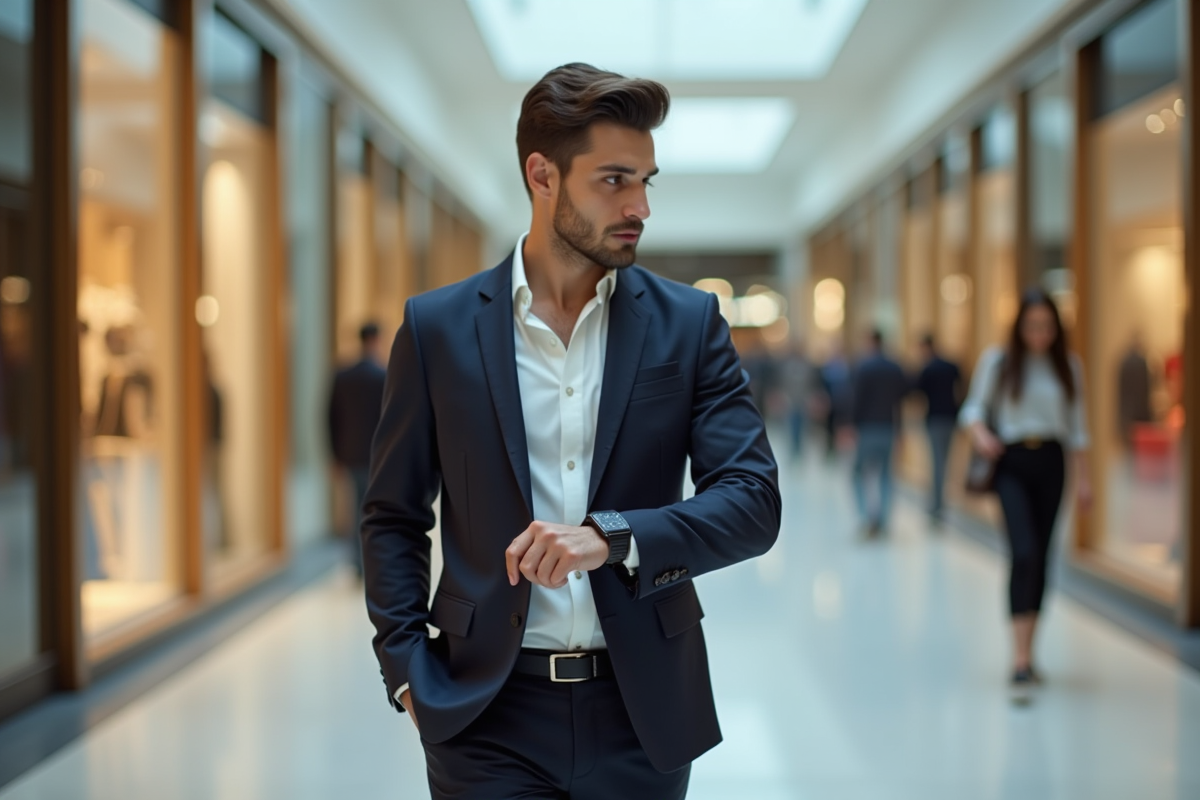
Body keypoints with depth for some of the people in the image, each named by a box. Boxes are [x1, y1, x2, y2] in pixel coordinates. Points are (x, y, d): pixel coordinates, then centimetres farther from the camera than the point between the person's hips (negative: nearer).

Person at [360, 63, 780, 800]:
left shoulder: (689, 323, 1)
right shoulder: (438, 327, 0)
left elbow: (754, 503, -6)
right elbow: (394, 517, 7)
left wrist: (611, 537, -21)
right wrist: (407, 669, -4)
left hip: (642, 712, 1)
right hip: (490, 717, -1)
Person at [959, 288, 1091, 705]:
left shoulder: (1067, 366, 9)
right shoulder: (997, 361, 1)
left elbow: (1076, 426, 13)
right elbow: (974, 407, 5)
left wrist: (1083, 477, 10)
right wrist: (980, 433, -17)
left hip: (1050, 464, 4)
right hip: (1012, 463, -3)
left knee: (1041, 559, 7)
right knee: (1024, 554, -17)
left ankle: (1027, 651, 21)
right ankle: (1020, 661, -19)